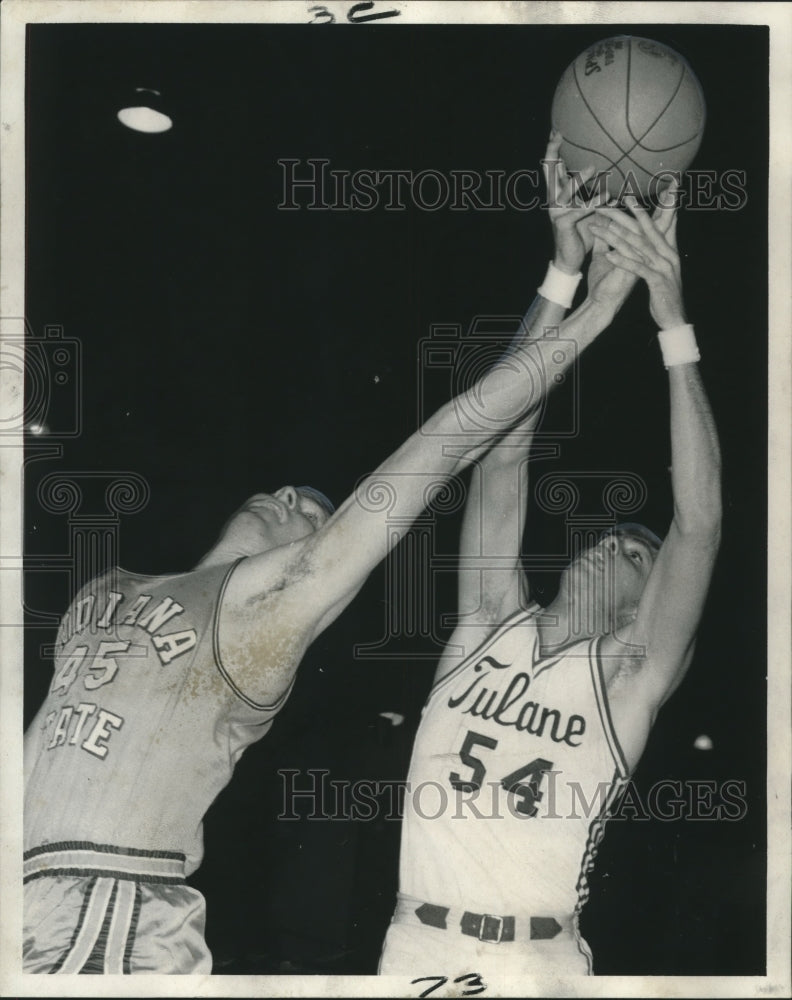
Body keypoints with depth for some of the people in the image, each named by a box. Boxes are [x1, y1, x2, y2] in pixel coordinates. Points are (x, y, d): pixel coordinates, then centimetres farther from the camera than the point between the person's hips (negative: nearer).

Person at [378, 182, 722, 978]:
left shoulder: (629, 675, -1)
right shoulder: (490, 627, 5)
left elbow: (700, 518, -13)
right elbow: (502, 443, -1)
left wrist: (673, 322, -18)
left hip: (537, 962, -2)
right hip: (416, 947, 2)